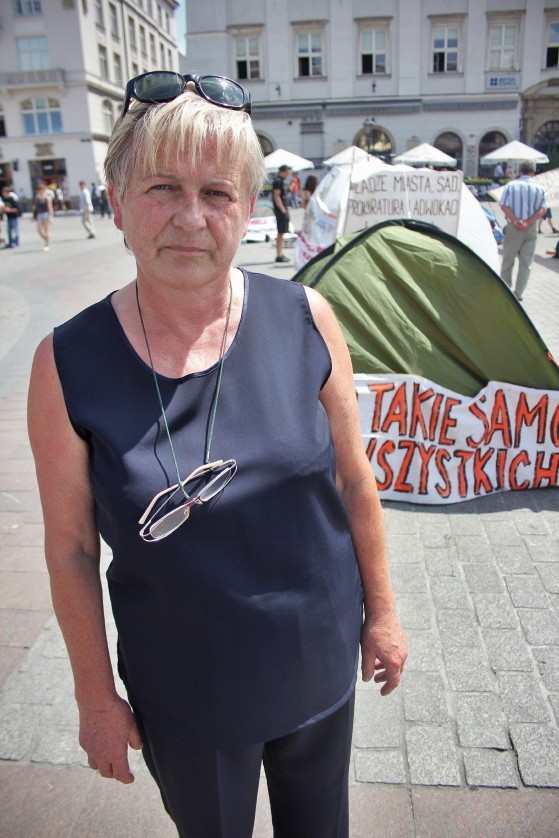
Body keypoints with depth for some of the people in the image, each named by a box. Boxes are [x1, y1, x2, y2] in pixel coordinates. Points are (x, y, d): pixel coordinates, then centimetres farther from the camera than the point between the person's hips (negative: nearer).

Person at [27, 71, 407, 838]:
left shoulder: (305, 320, -14)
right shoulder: (69, 365, -18)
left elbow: (354, 480, -4)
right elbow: (71, 547, -8)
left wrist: (381, 610, 5)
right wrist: (96, 696, 0)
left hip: (320, 664, 2)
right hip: (185, 697, -1)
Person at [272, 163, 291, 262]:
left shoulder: (280, 181, 17)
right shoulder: (278, 181, -13)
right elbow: (276, 197, -20)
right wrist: (283, 210, -21)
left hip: (282, 210, 10)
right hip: (280, 210, -10)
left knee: (281, 233, 12)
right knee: (280, 233, -7)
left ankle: (280, 254, 17)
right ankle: (279, 255, -5)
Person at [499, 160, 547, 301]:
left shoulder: (511, 185, 0)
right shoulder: (539, 188, 4)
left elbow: (504, 206, -8)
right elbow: (542, 210, -5)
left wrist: (515, 221, -12)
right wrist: (528, 223, -11)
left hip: (513, 228, -1)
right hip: (531, 229, 1)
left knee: (507, 261, 11)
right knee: (526, 263, 8)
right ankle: (518, 293, 7)